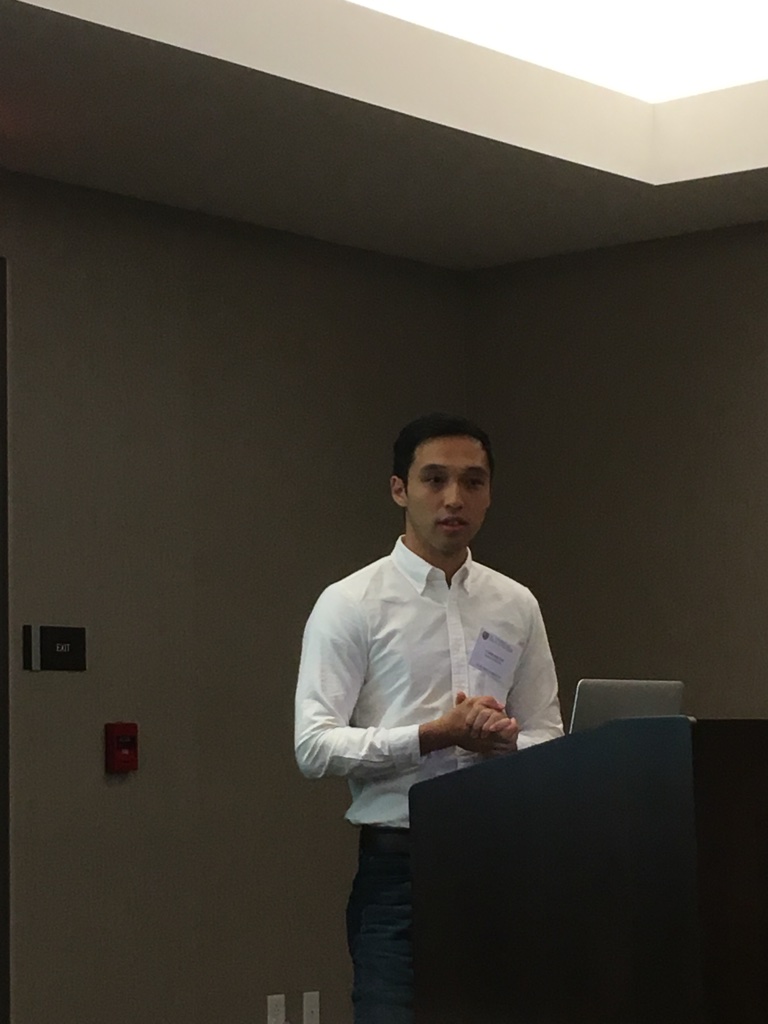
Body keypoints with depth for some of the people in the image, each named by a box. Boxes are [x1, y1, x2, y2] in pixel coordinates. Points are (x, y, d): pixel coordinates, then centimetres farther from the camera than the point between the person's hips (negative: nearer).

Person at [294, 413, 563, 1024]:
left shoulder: (517, 607, 11)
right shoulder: (351, 604, -2)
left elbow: (548, 739, 13)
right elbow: (315, 747, -9)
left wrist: (507, 740, -11)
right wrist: (435, 735, -18)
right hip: (398, 864, -4)